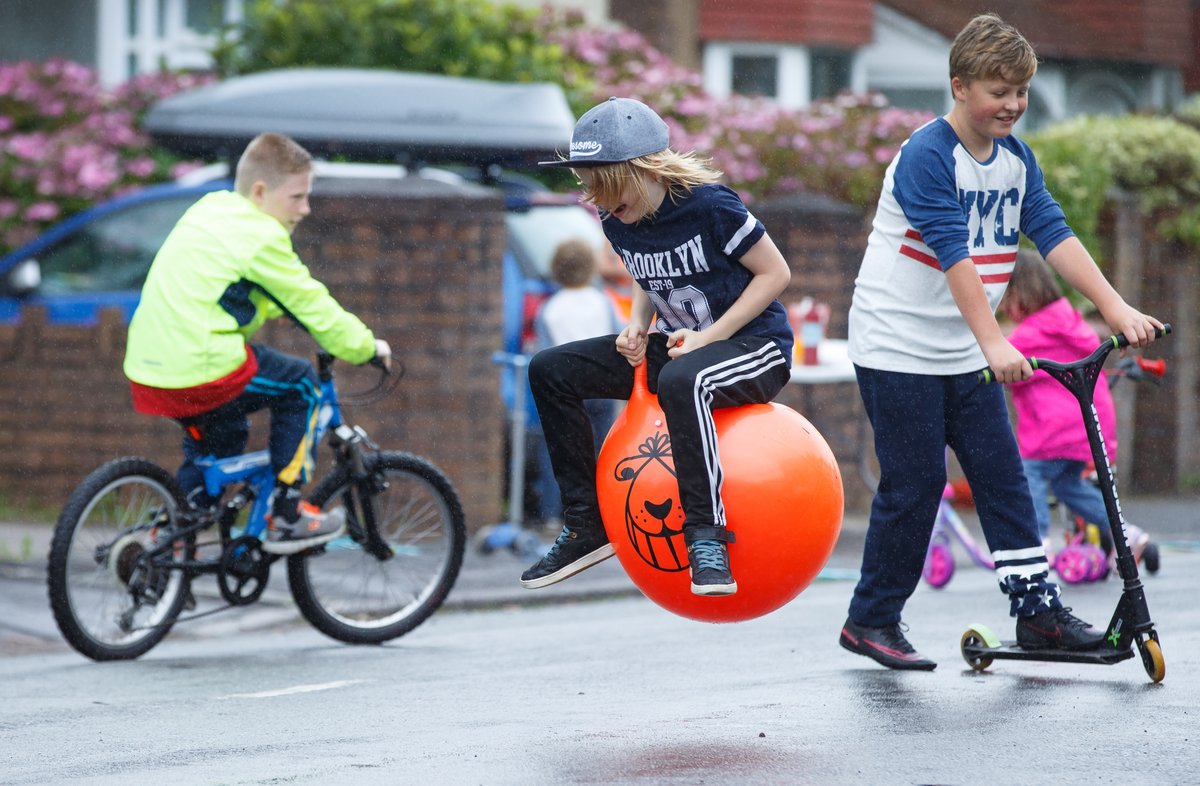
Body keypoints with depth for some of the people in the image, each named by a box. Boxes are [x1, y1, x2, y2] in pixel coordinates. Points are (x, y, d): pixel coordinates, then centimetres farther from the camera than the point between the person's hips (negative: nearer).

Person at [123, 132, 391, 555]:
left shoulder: (209, 208, 19)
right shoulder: (261, 235, -7)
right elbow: (312, 307, -1)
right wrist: (367, 347, 12)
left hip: (145, 371, 9)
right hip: (202, 371, -9)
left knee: (220, 435, 33)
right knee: (298, 382, 11)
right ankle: (286, 516, 12)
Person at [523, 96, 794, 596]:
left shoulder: (708, 205, -21)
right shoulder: (619, 224, 0)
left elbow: (775, 273, -14)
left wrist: (708, 336, -20)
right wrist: (637, 328, -3)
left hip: (754, 346, -8)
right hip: (679, 346, 8)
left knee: (679, 380, -42)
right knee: (550, 371, -4)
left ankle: (706, 535, -35)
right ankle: (585, 526, 2)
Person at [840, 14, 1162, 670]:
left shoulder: (1016, 159, 6)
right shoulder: (926, 157, -19)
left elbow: (1054, 235, 0)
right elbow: (955, 255, -27)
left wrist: (1116, 308, -12)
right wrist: (994, 343, -35)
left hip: (963, 355, 7)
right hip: (898, 349, -7)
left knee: (1001, 474, 3)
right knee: (914, 485, -5)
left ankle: (1036, 608, 6)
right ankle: (871, 621, 6)